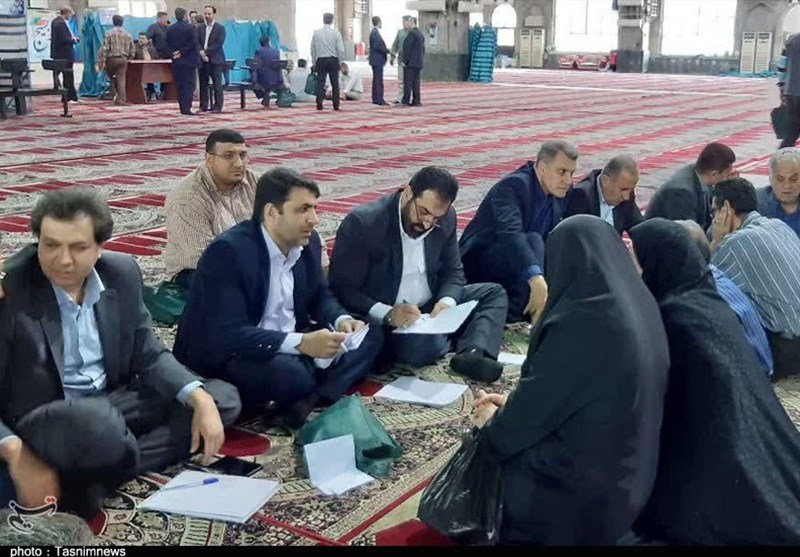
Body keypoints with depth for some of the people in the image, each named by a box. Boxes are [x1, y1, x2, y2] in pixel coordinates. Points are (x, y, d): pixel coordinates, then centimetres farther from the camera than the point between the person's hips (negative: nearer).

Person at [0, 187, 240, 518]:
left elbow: (149, 356, 4)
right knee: (96, 422, -41)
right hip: (41, 420, -7)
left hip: (111, 403, 7)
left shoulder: (121, 273, -3)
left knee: (223, 399, -4)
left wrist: (201, 399, -14)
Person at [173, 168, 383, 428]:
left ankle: (310, 400, -21)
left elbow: (320, 297, 13)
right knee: (290, 375, -39)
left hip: (289, 347, 9)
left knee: (370, 335, -3)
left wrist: (341, 320, -11)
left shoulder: (307, 242, 0)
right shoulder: (228, 251, -23)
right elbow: (229, 335, -30)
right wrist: (301, 343, -38)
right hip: (226, 357, -9)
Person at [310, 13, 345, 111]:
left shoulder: (316, 33, 2)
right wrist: (340, 61, 8)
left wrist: (314, 62, 16)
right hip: (333, 60, -1)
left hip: (320, 60, 1)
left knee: (320, 82, 3)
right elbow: (341, 50, -6)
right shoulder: (336, 33, -5)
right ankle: (336, 105, 6)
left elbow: (313, 49, 7)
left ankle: (319, 104, -4)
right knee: (335, 83, 6)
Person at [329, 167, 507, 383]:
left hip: (431, 308, 7)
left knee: (494, 293, -3)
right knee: (423, 345, -36)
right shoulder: (362, 223, -20)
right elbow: (342, 290, -19)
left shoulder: (445, 219, -2)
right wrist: (388, 315, -32)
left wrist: (447, 301, -16)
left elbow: (453, 271, 7)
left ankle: (473, 355, -28)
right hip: (384, 321, -6)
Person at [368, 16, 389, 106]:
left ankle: (375, 99, 16)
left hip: (376, 60, 10)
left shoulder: (374, 32, 14)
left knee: (376, 80, 13)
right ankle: (379, 100, -10)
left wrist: (386, 50, 10)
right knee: (378, 80, -9)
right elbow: (377, 46, -23)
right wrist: (387, 51, -13)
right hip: (377, 60, -10)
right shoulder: (375, 33, -16)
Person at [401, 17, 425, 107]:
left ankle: (406, 100, -7)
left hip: (410, 63, -8)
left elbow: (407, 48, -17)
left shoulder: (412, 33, -12)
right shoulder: (421, 34, 15)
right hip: (418, 63, 8)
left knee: (408, 82, -6)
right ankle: (416, 101, 7)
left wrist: (404, 61, -14)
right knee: (416, 82, 8)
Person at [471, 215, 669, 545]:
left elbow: (537, 405, -16)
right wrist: (513, 404, 15)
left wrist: (494, 422, 4)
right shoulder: (639, 308, -1)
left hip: (584, 485, -8)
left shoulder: (580, 323, -27)